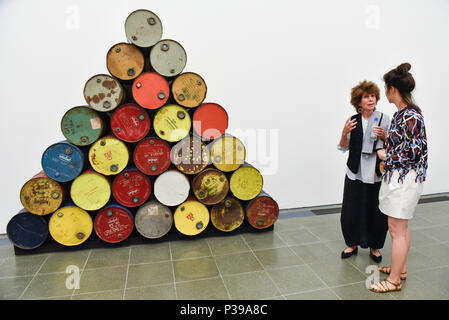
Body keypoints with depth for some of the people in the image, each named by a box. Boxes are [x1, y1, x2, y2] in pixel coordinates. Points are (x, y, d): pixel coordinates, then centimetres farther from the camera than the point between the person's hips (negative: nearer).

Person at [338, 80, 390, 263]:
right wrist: (344, 133, -9)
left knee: (377, 212, 6)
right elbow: (344, 148, 8)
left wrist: (383, 136, -15)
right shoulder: (353, 120, 4)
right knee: (351, 211, 6)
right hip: (356, 173, 1)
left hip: (377, 174, -1)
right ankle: (352, 244, 27)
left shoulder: (384, 119, 0)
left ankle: (374, 246, 28)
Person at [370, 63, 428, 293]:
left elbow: (413, 152, -22)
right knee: (401, 227, 19)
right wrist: (384, 137, 10)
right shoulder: (402, 112, 9)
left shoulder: (410, 116, -20)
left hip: (405, 178, -10)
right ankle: (400, 268, 35)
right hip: (398, 177, 10)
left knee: (397, 230, 0)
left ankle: (394, 281, 14)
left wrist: (386, 157, -11)